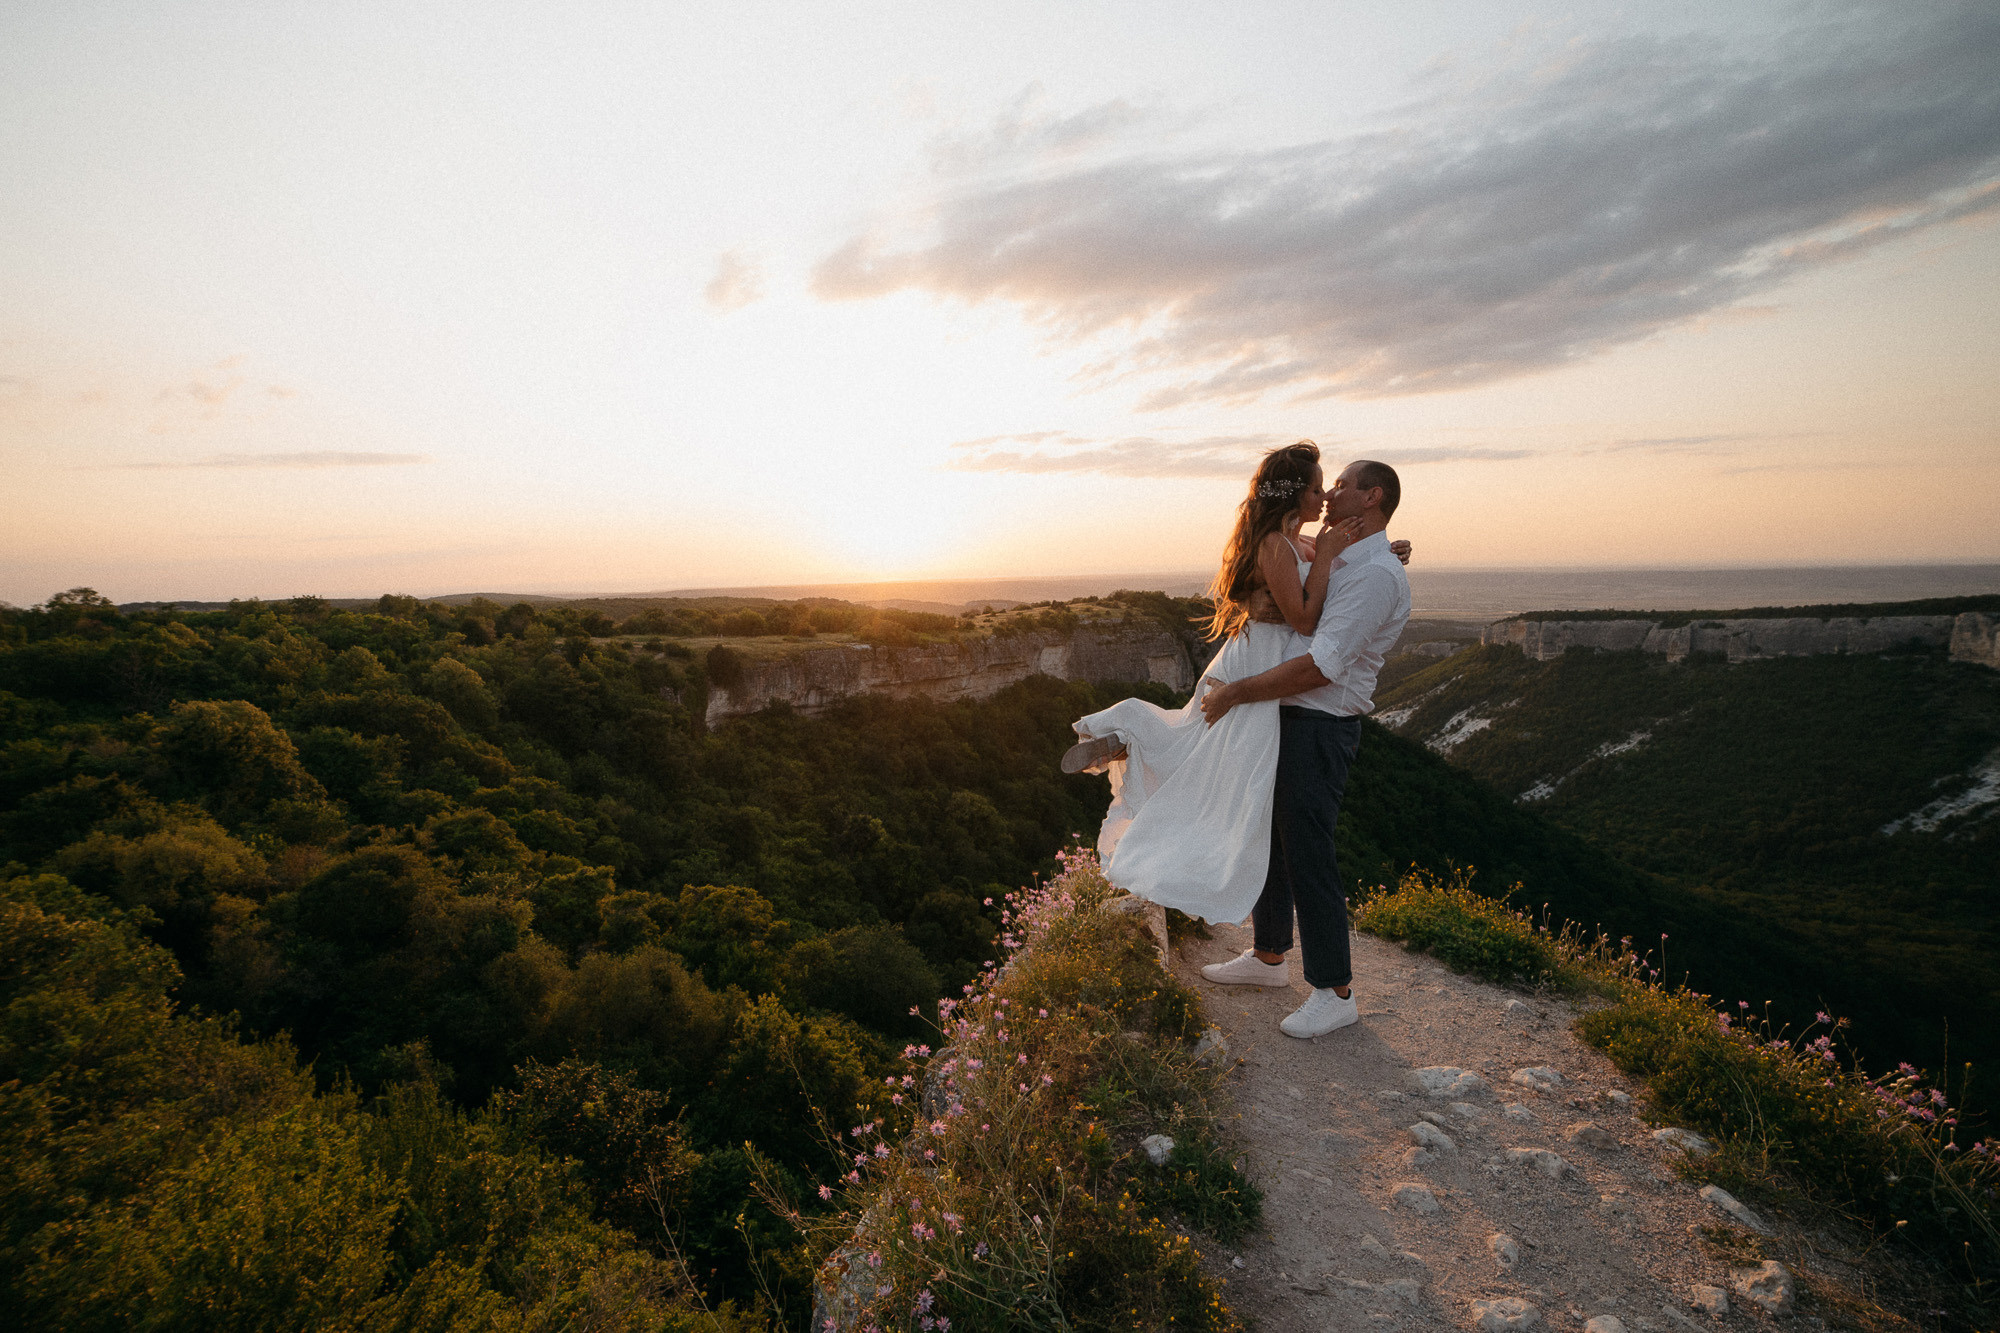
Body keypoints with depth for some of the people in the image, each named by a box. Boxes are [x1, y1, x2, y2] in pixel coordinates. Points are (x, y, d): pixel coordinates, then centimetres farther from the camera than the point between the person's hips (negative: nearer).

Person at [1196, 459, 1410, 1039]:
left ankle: (1335, 992, 11)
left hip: (1319, 728, -10)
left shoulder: (1376, 574, -18)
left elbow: (1320, 667, -26)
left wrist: (1235, 693, -22)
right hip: (1286, 717, 10)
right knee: (1268, 839, 17)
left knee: (1307, 856, -4)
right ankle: (1268, 957, 33)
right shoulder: (1338, 561, 14)